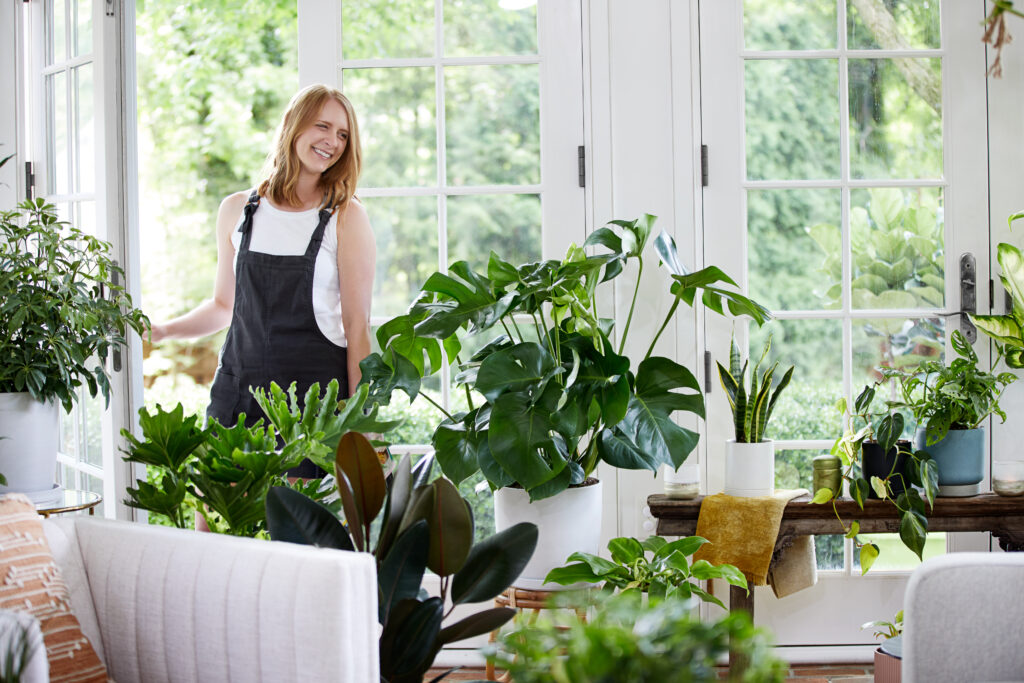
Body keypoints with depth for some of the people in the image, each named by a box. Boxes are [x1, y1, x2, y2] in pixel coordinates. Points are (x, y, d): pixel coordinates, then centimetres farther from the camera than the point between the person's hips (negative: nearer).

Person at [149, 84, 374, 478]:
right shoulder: (237, 211, 10)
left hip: (315, 390, -3)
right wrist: (160, 332, 7)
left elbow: (357, 326, -2)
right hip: (238, 387, 3)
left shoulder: (346, 218, 0)